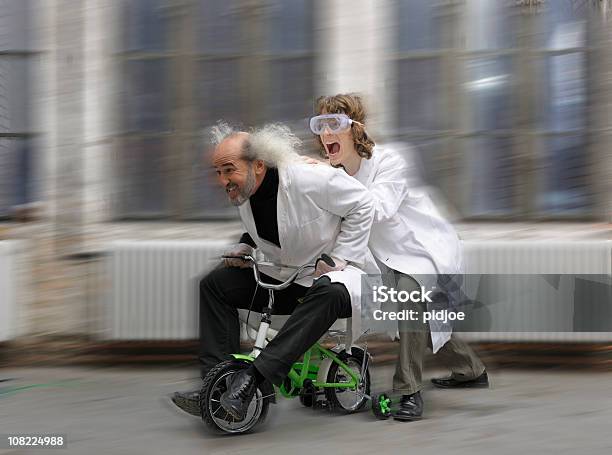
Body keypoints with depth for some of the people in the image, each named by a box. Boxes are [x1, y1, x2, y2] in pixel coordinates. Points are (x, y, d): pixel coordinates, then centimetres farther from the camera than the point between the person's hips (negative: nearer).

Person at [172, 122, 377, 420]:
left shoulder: (308, 179, -25)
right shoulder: (243, 190, -2)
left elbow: (362, 205, -15)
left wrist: (338, 259, -18)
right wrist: (243, 247, -1)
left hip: (328, 271, -7)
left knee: (329, 294, -42)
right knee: (214, 284, -6)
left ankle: (252, 378, -46)